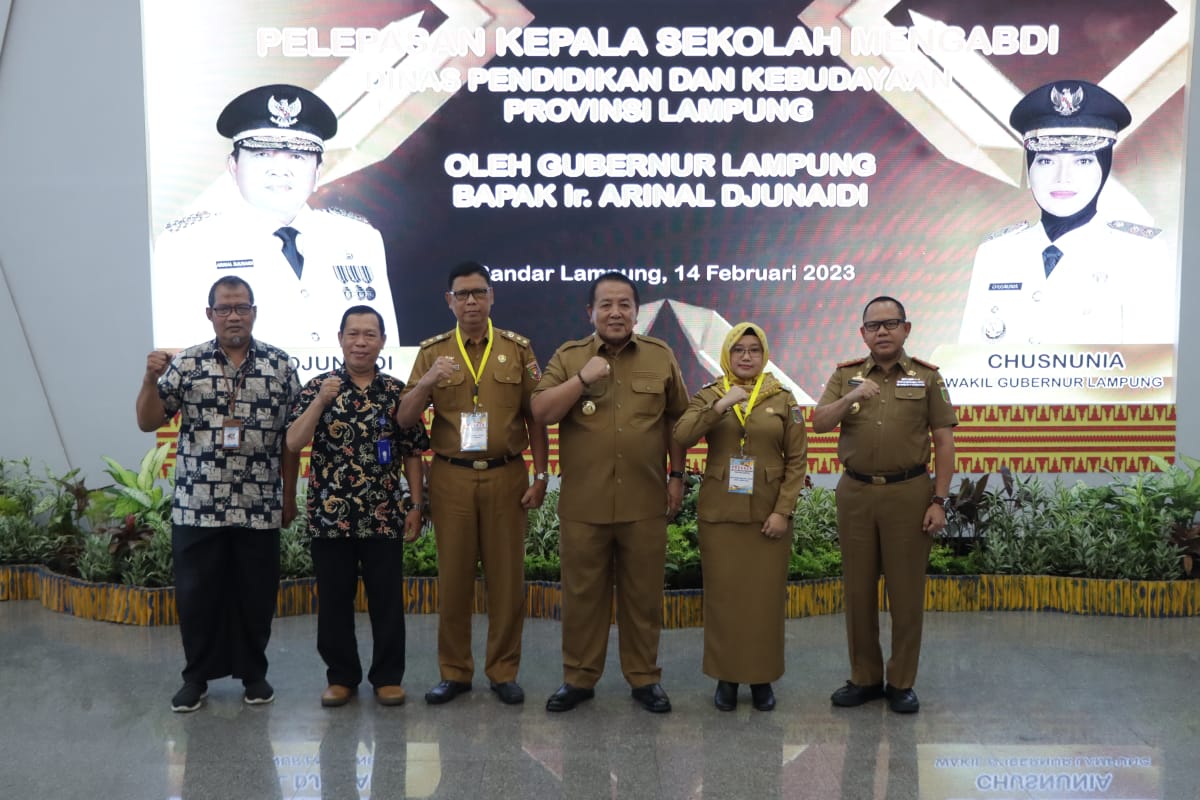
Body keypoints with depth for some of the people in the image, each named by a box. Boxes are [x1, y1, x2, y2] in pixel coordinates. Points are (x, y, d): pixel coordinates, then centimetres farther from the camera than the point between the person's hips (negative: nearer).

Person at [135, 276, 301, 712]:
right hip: (196, 506, 0)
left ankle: (253, 671, 26)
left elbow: (292, 436, 5)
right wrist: (152, 378, -15)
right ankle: (196, 675, 25)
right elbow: (148, 422, 2)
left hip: (259, 508, 0)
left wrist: (289, 496, 4)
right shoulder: (186, 363, 2)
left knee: (255, 594, 9)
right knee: (196, 594, 8)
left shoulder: (279, 365, 2)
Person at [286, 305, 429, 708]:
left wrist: (415, 504, 2)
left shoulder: (397, 391, 4)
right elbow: (293, 443, -8)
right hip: (330, 514, 0)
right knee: (334, 599, 9)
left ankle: (388, 676, 20)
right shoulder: (318, 387, 2)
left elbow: (412, 452, 7)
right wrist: (321, 401, -19)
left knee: (387, 599, 6)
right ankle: (341, 676, 24)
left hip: (385, 515, 0)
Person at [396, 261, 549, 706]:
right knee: (453, 576, 6)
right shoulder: (432, 352, 5)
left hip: (506, 476, 0)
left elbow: (535, 419, 5)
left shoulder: (518, 349, 5)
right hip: (451, 477, 1)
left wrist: (540, 476, 0)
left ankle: (503, 672, 17)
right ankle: (454, 672, 18)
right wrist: (428, 380, -18)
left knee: (506, 576, 5)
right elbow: (405, 419, 0)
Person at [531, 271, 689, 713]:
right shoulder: (568, 357, 4)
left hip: (644, 502, 1)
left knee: (643, 594, 10)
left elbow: (676, 419, 11)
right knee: (582, 594, 9)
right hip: (583, 503, 0)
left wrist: (677, 475, 8)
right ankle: (578, 678, 23)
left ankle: (644, 677, 24)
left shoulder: (661, 356, 6)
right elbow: (542, 412, -7)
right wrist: (583, 379, -17)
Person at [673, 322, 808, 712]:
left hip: (768, 513, 0)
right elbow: (681, 437, -12)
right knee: (723, 594, 4)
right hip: (719, 513, 0)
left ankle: (762, 677, 18)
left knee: (765, 596, 4)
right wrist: (720, 406, -23)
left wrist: (783, 510, -7)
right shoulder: (708, 396, 4)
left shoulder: (783, 399, 3)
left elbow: (797, 459, 1)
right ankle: (725, 677, 16)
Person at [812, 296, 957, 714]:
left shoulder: (926, 377, 3)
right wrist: (850, 398, -21)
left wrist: (939, 500, -6)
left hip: (909, 492, -2)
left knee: (906, 590, 3)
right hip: (855, 492, 2)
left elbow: (944, 441, 1)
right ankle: (864, 678, 21)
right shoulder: (845, 375, 8)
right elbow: (819, 423, -3)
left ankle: (902, 682, 16)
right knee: (858, 589, 8)